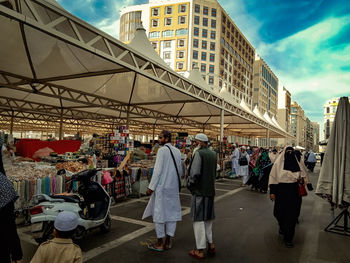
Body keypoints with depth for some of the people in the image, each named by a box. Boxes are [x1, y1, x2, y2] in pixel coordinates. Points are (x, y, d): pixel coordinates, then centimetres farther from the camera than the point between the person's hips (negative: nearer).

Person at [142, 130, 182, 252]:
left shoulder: (162, 150, -11)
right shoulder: (177, 151, 9)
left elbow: (158, 170, -15)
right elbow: (180, 170, 13)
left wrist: (151, 187, -11)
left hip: (162, 187, -6)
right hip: (174, 187, 7)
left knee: (159, 213, 2)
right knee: (172, 213, 10)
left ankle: (159, 243, 9)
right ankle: (168, 242, 18)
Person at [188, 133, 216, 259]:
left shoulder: (199, 153, -16)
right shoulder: (213, 154, 8)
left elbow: (195, 172, -22)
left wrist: (190, 184, -7)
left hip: (199, 191, -8)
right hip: (210, 190, 8)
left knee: (198, 220, 1)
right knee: (208, 219, 20)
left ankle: (200, 250, 9)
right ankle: (211, 244, 28)